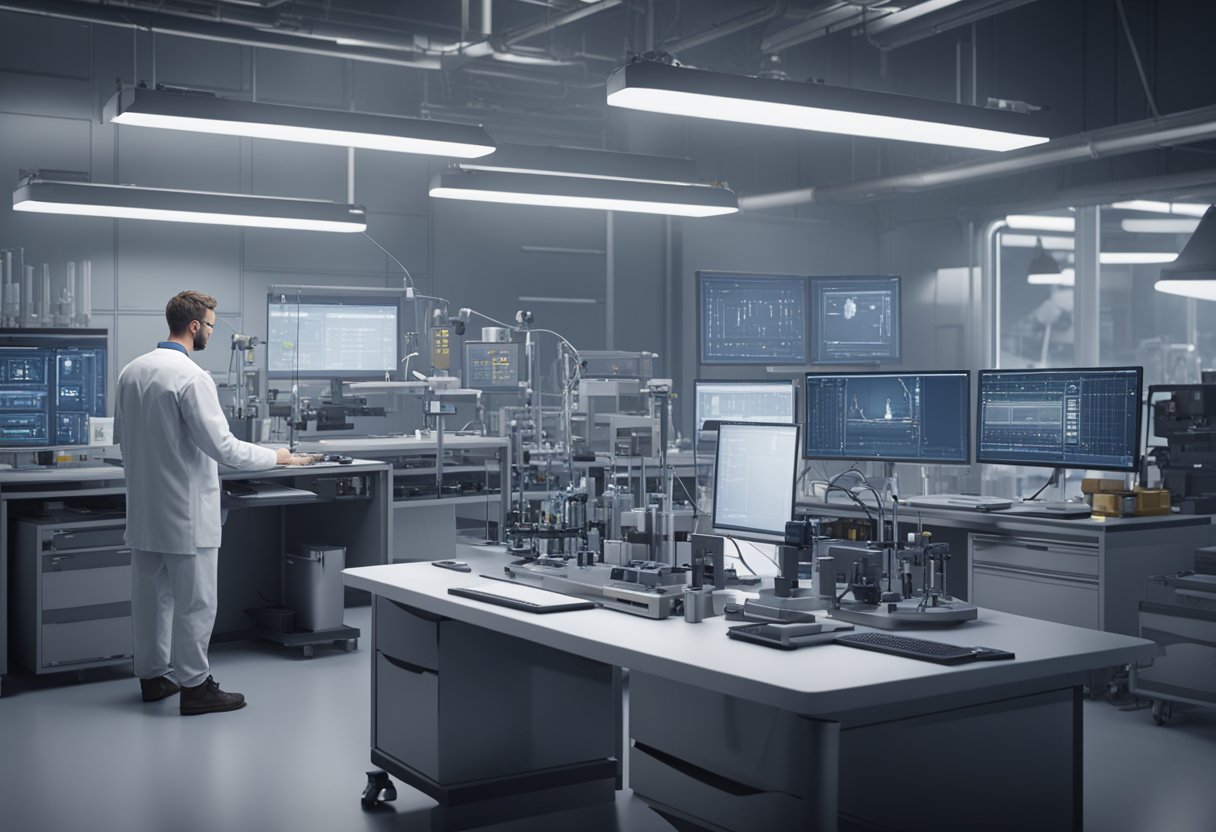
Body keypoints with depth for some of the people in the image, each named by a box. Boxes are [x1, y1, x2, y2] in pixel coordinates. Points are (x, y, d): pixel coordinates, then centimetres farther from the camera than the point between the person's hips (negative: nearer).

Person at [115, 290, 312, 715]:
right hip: (186, 509, -8)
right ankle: (194, 685, 7)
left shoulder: (131, 371, 6)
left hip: (144, 506, 8)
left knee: (150, 595, 16)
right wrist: (277, 457, -10)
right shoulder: (191, 377, -19)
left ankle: (152, 676, 26)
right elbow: (221, 445, -21)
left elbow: (121, 435, 16)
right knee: (195, 601, 1)